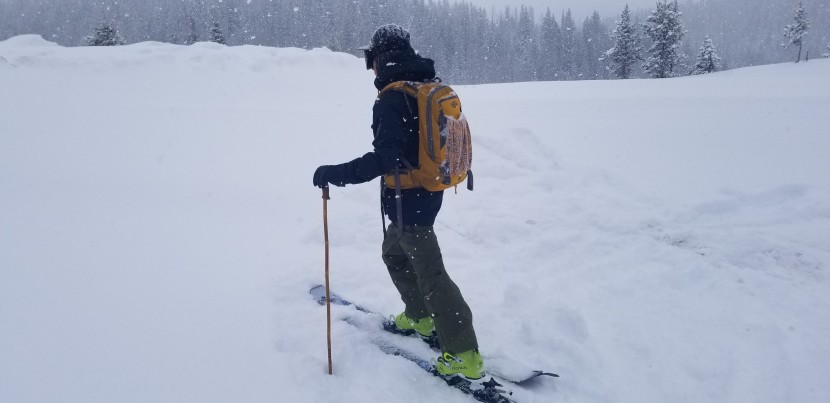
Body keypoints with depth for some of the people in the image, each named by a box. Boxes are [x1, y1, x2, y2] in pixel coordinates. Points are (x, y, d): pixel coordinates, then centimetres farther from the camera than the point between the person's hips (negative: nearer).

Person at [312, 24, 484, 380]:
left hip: (408, 200, -9)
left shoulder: (392, 99, -21)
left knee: (430, 274, -3)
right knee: (394, 252, 27)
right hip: (429, 191, 9)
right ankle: (420, 316, 40)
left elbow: (384, 159, -28)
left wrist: (335, 173, -22)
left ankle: (464, 354, 3)